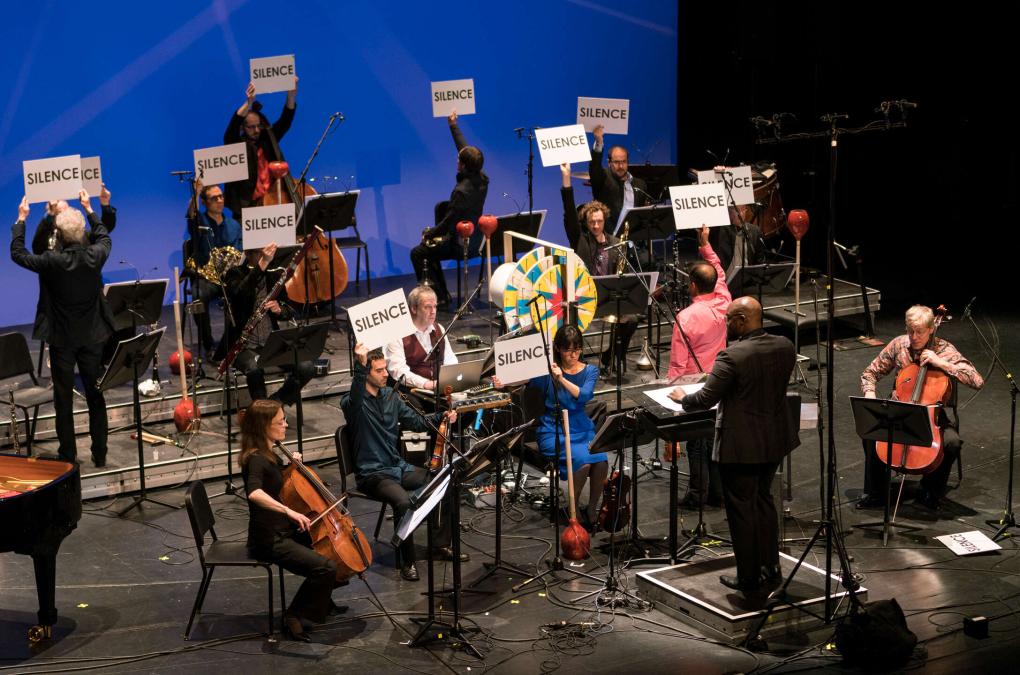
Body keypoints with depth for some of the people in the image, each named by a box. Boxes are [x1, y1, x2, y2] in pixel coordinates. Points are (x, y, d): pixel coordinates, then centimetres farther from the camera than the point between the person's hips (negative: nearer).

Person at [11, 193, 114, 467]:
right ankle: (100, 454, 18)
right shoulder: (95, 256, -13)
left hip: (62, 339, -3)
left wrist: (21, 219, 5)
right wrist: (89, 209, 21)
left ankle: (68, 455, 16)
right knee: (96, 397, 13)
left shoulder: (52, 262, -22)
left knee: (64, 399, 10)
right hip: (92, 337, 3)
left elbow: (17, 254, -5)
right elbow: (104, 238, 12)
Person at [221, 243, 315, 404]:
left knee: (307, 368, -18)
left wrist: (279, 309, -13)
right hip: (244, 345, -4)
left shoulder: (274, 275, 8)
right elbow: (240, 293, -29)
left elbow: (290, 311, 12)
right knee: (254, 369, -37)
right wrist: (261, 264, -38)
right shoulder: (235, 274, -5)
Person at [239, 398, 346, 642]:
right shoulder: (256, 460, -22)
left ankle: (322, 600, 32)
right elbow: (255, 493, -43)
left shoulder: (270, 454, 7)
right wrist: (289, 511, -49)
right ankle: (294, 617, -8)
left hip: (284, 531, 10)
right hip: (269, 540, -10)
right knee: (326, 567, -22)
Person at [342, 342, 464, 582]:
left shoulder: (390, 396, 11)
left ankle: (440, 545, 9)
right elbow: (355, 397, -38)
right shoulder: (353, 403, -12)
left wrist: (442, 417, 0)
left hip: (399, 467, 7)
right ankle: (408, 561, -18)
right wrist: (360, 365, -53)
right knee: (403, 501, -34)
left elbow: (416, 422, 18)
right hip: (372, 474, -7)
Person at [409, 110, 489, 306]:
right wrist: (453, 125, 15)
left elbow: (448, 222, -23)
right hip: (476, 240, 9)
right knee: (441, 206, 27)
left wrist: (428, 233, -6)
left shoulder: (461, 191, -29)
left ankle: (439, 295, 2)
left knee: (417, 253, 3)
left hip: (460, 244, -9)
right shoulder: (481, 179, -6)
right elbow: (465, 149, 8)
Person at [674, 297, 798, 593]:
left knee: (741, 508, 6)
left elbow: (705, 399, -18)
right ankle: (771, 568, 29)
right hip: (775, 440, 7)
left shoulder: (732, 356, -23)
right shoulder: (785, 347, -3)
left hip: (741, 445, -7)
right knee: (763, 499, 22)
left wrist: (682, 399, 1)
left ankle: (749, 578, 14)